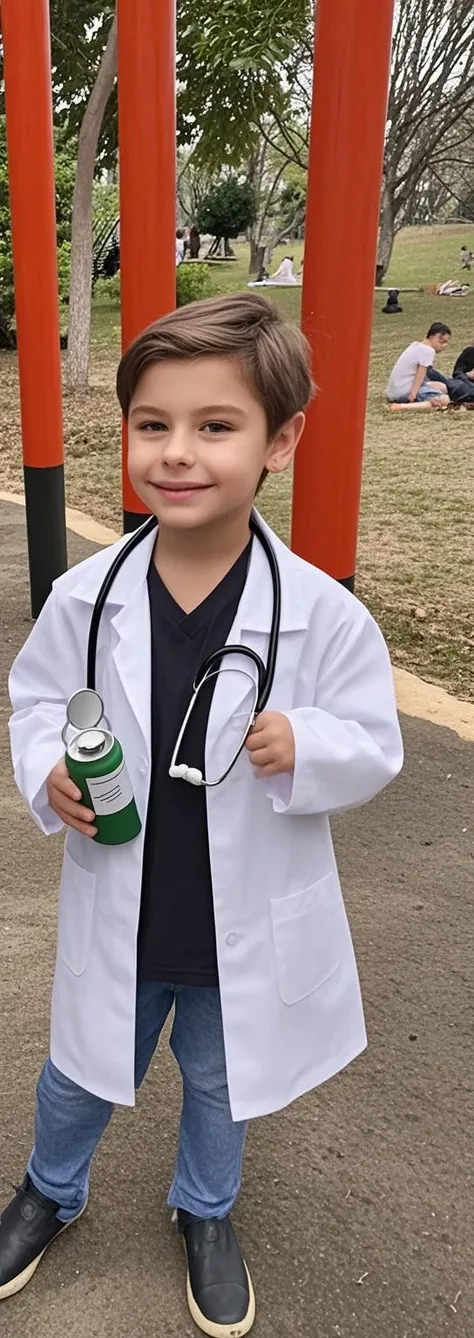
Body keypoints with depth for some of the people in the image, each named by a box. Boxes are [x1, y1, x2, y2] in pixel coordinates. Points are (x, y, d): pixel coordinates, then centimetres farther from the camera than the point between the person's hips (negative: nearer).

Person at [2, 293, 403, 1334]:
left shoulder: (322, 614, -21)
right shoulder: (85, 597, -16)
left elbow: (375, 746, -11)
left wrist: (306, 749, -31)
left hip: (247, 924, -1)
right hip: (117, 910, 1)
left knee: (221, 1084, 26)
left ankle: (206, 1213, 59)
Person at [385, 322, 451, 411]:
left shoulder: (416, 345, 14)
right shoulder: (429, 351, -13)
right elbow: (420, 376, -20)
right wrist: (412, 395, -24)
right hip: (404, 392, -10)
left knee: (441, 387, 24)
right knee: (446, 400, -19)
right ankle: (401, 406, -20)